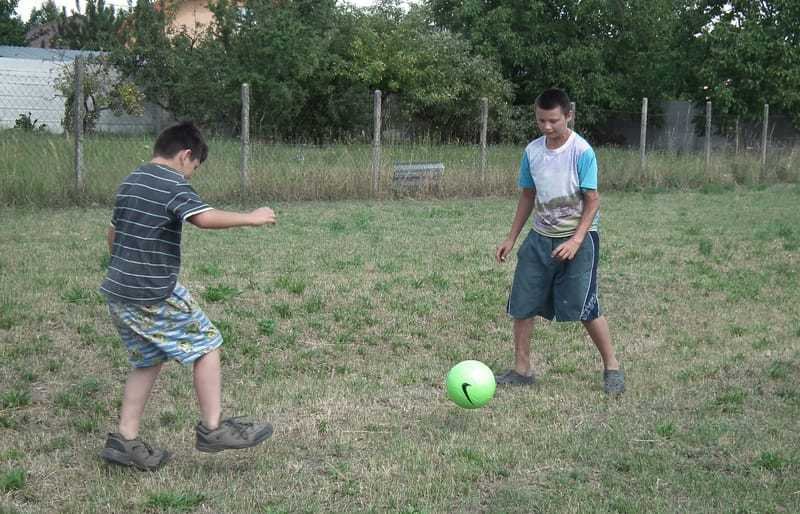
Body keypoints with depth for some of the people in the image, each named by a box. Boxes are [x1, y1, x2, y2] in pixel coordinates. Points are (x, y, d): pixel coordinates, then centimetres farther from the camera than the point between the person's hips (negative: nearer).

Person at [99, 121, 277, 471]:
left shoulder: (130, 182, 16)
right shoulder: (173, 184, -12)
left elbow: (113, 232, 24)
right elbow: (205, 217, -30)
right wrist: (250, 218, -20)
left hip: (119, 292, 9)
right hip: (155, 296, -9)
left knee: (146, 362, 17)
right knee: (206, 346, 3)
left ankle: (125, 441, 17)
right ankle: (212, 429, 6)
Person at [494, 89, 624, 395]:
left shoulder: (581, 151, -14)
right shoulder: (532, 151, 2)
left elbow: (592, 201, -13)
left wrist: (576, 241, -23)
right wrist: (511, 239, 12)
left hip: (578, 238, -5)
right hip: (540, 237, 5)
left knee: (585, 308, -7)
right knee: (521, 305, 1)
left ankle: (612, 368, 12)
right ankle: (521, 371, 14)